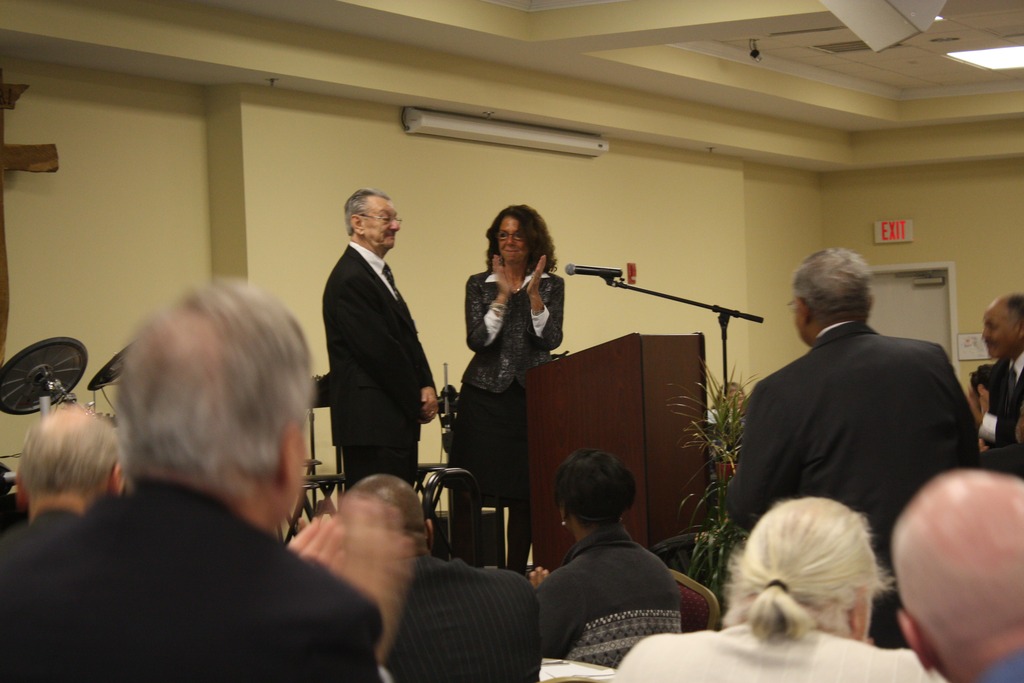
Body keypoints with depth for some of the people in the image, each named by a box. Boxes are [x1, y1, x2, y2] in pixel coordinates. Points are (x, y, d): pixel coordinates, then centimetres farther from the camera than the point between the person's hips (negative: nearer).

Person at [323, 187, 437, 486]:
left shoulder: (379, 272, 19)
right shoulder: (349, 279, -14)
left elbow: (407, 337, 18)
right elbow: (379, 350, -17)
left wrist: (426, 386, 2)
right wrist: (418, 401, -9)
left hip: (397, 420, 10)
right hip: (372, 425, -10)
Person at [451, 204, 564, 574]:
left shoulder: (551, 285, 8)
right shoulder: (479, 284, 6)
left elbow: (551, 339, -4)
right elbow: (477, 340, -5)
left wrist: (533, 294, -14)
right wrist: (503, 296, -14)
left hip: (532, 395, 1)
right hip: (484, 395, -1)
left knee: (524, 495, 1)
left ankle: (516, 577, 9)